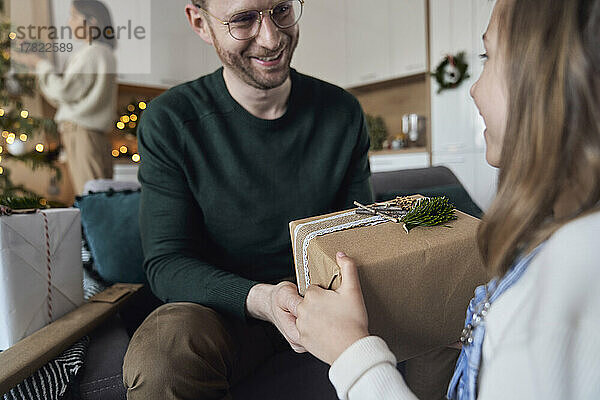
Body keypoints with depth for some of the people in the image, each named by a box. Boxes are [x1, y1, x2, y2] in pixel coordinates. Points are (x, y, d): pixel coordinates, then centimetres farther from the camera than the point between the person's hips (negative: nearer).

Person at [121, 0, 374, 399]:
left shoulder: (343, 112, -2)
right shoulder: (170, 122, -10)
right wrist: (260, 299, -31)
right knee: (160, 352, -33)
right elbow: (166, 261, -12)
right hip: (222, 306, -2)